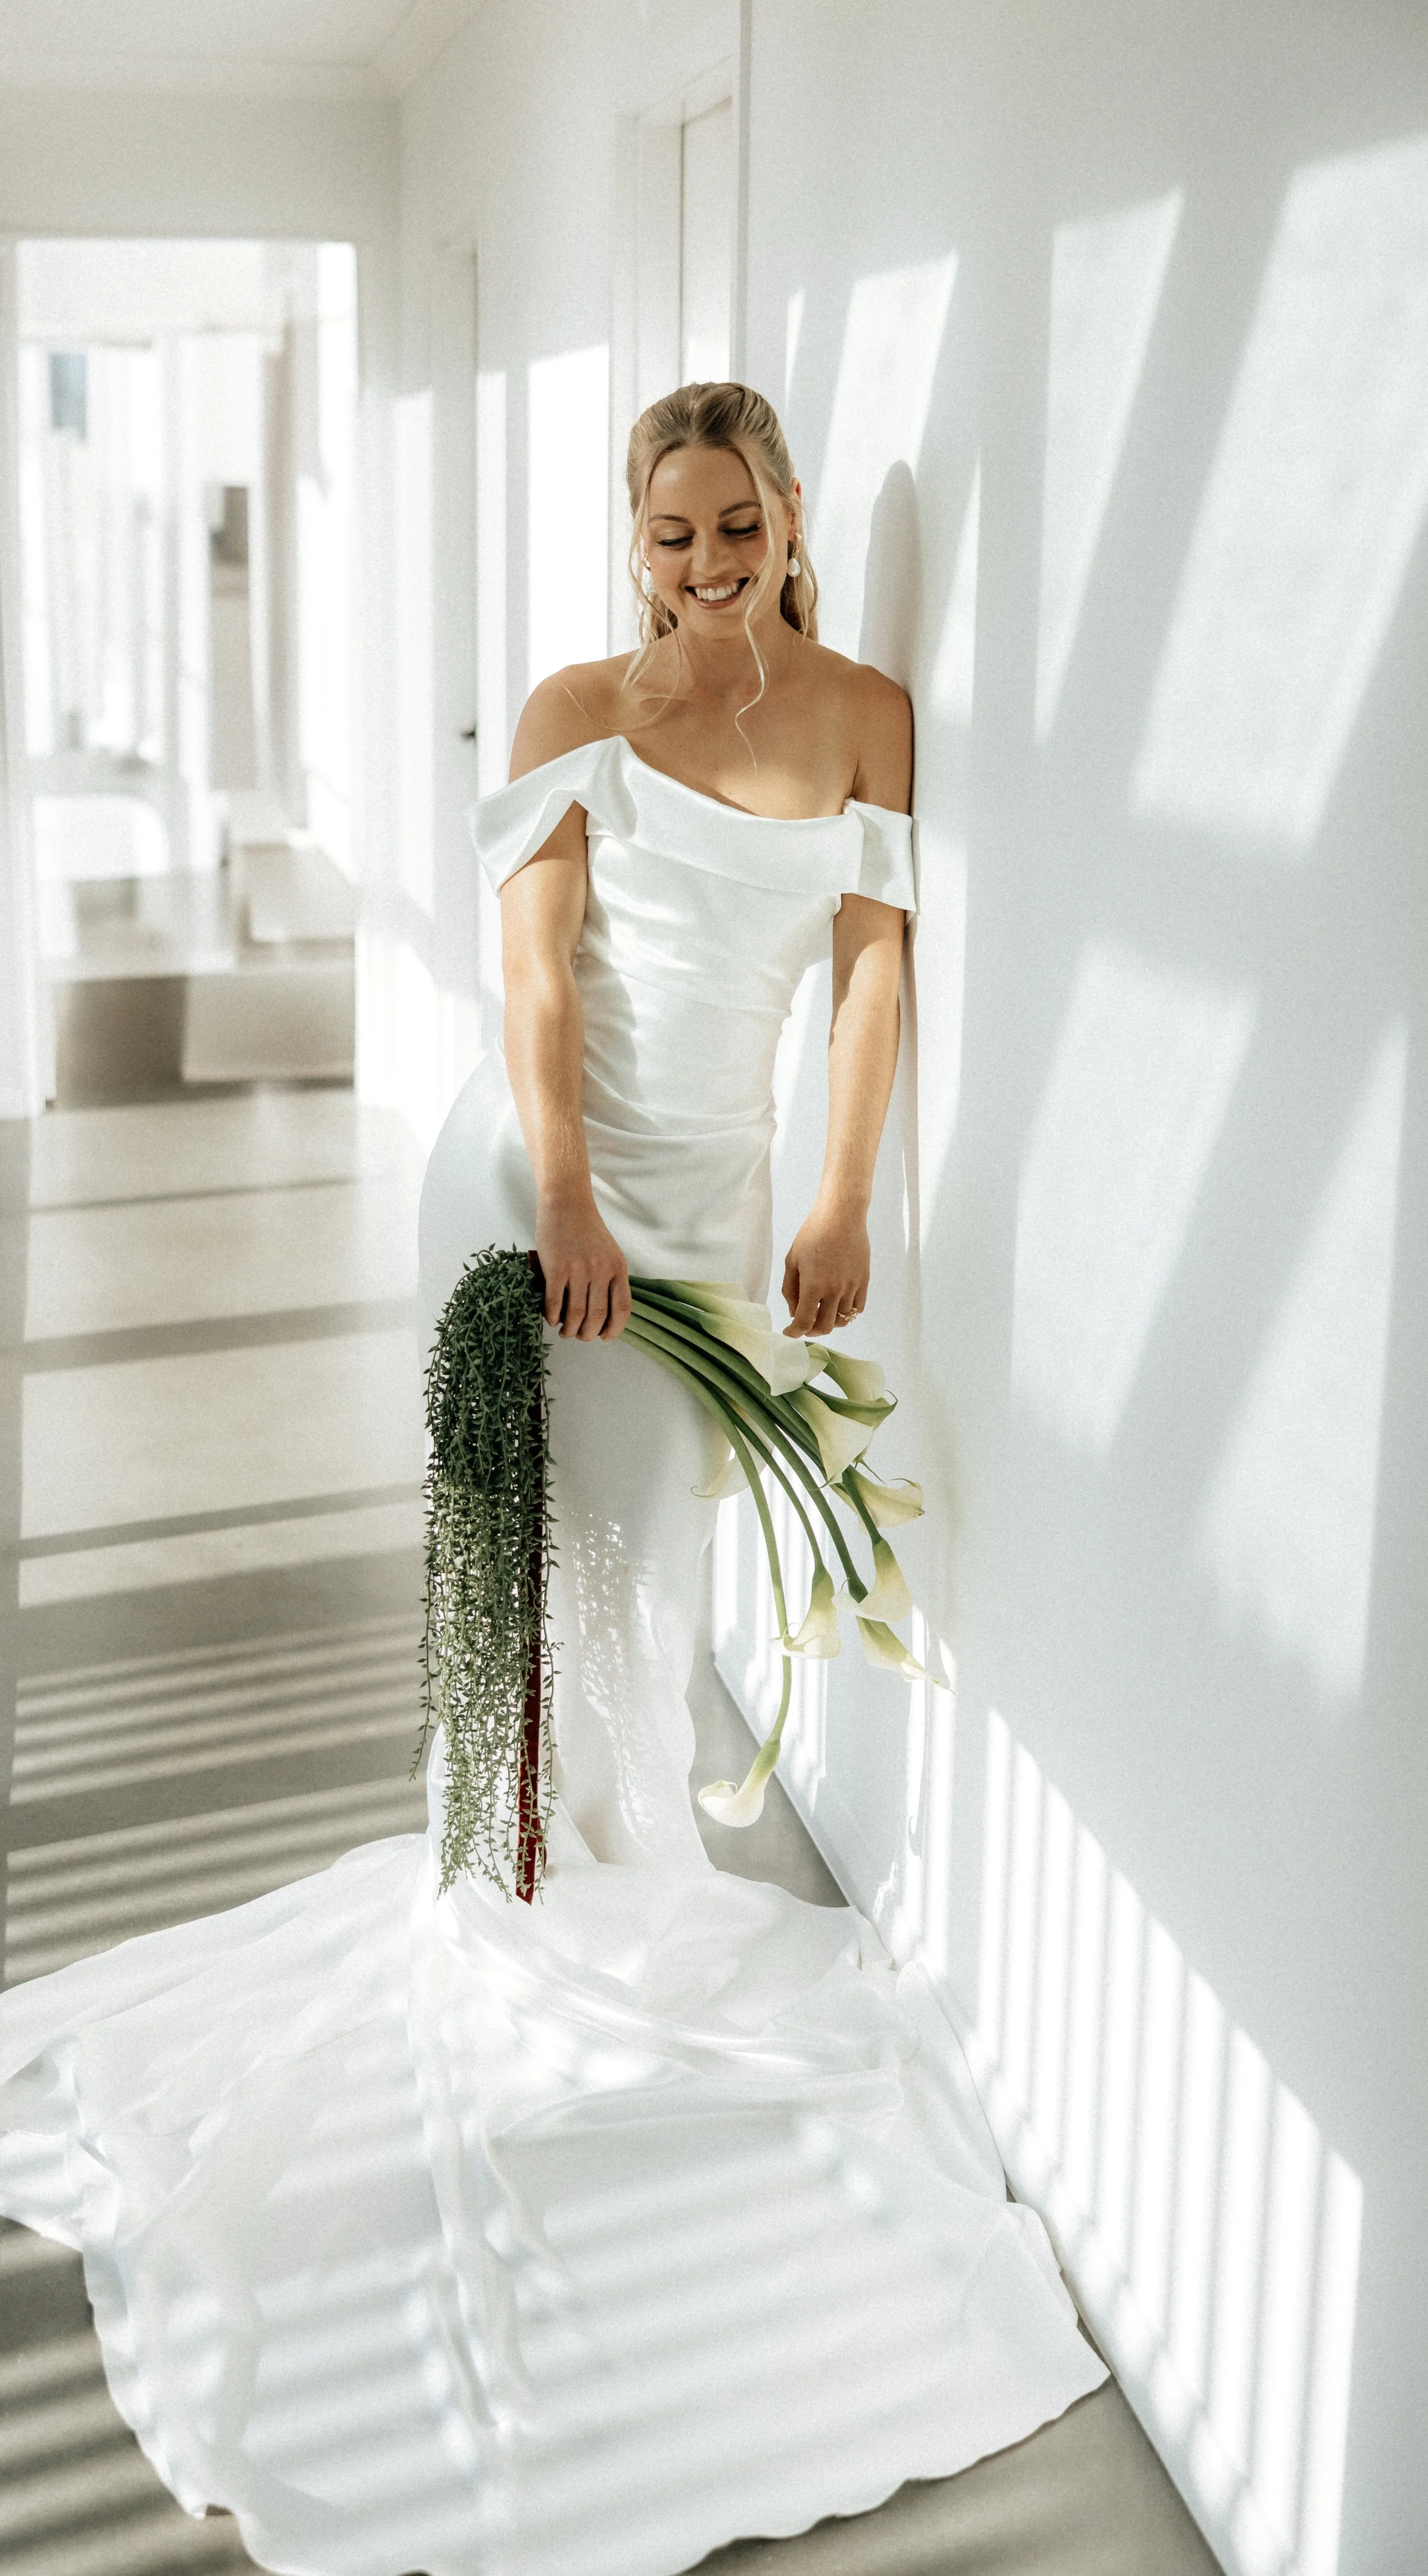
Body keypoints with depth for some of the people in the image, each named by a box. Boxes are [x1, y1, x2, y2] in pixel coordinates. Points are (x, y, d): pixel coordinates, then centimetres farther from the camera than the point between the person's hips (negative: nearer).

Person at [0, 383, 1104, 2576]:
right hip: (536, 1170, -2)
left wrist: (841, 1212, -2)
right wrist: (570, 1203, -19)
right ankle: (574, 1914, 14)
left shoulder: (869, 717, 5)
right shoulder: (579, 714, -2)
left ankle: (614, 1865, 26)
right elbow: (537, 971, -9)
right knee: (554, 1538, 0)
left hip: (712, 1192, 2)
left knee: (655, 1540, 8)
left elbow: (875, 966, 2)